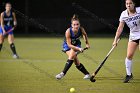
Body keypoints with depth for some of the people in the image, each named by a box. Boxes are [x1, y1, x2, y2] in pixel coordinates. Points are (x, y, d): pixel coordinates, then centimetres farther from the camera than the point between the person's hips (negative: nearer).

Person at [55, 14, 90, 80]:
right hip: (67, 45, -1)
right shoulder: (68, 31, -34)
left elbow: (85, 34, 1)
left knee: (71, 55, -27)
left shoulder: (81, 29, -26)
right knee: (75, 60, -14)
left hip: (76, 44, 1)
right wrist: (78, 49, -40)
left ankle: (63, 73, -22)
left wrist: (87, 43, 8)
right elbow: (69, 45, -29)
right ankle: (87, 74, 2)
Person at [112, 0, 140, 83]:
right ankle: (129, 74, 13)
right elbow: (120, 28, -2)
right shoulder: (124, 14, -6)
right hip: (133, 36, 3)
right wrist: (116, 40, -5)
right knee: (129, 55, -3)